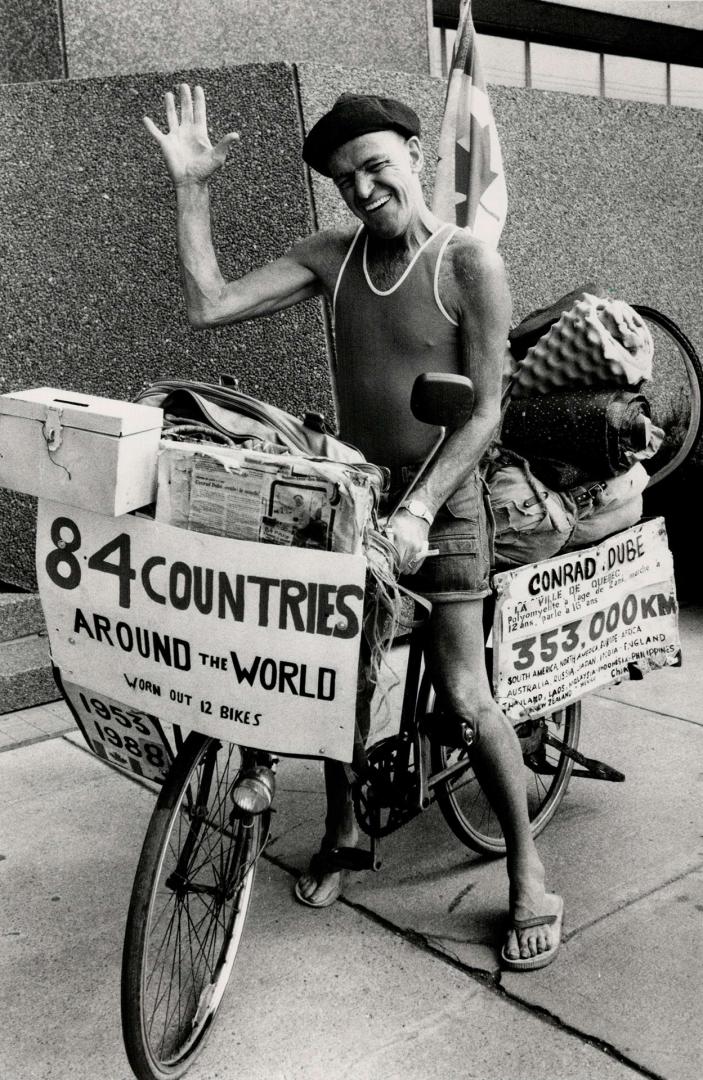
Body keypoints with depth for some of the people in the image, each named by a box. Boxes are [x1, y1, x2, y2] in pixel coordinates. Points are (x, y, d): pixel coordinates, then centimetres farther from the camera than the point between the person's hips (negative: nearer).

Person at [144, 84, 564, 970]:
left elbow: (484, 412, -14)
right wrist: (190, 190, -8)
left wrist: (421, 509, -24)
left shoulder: (469, 264, -11)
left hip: (441, 496, -4)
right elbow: (209, 306, -6)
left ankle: (528, 873, 12)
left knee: (462, 696, -7)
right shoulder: (331, 256, 2)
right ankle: (341, 830, 34)